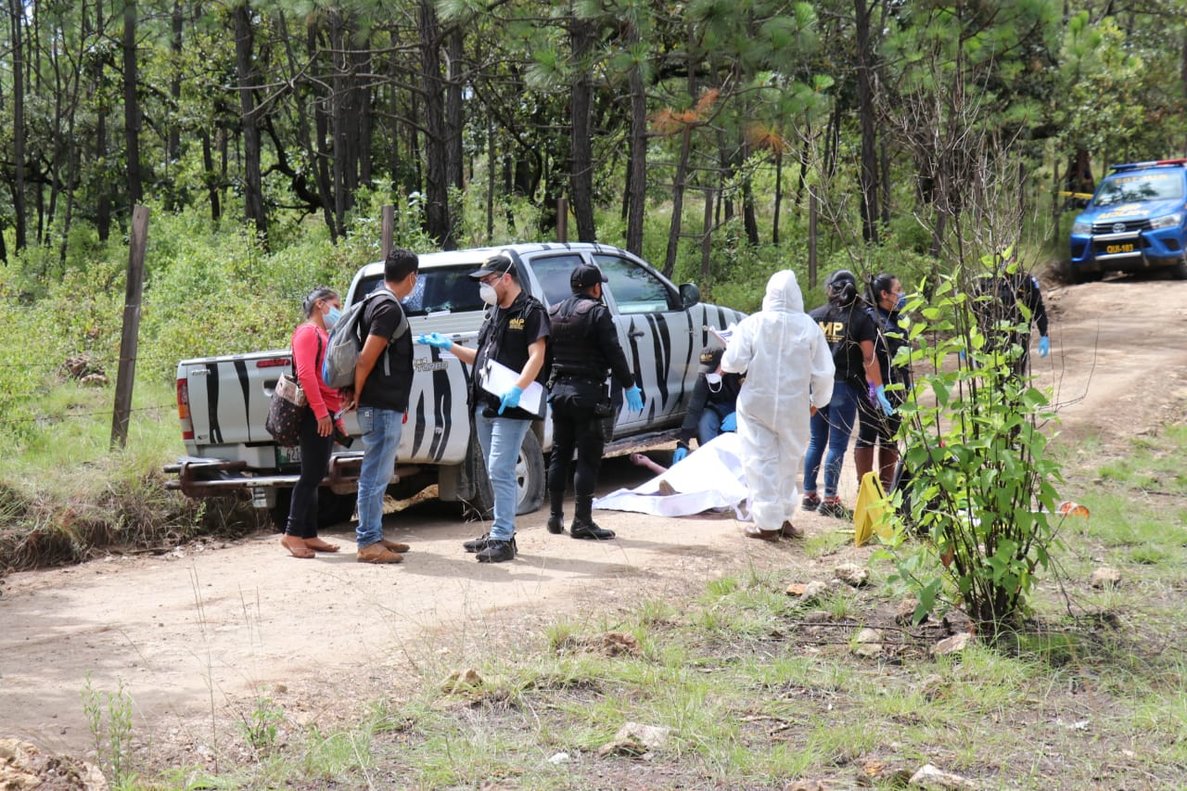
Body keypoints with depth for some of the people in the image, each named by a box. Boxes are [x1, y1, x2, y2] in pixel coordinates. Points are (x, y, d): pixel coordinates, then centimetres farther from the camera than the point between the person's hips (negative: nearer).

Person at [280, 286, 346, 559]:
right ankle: (292, 533, -7)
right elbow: (305, 373, -19)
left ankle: (309, 535, 12)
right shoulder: (308, 332, -7)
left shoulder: (324, 335, 22)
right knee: (311, 475, -10)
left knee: (315, 476, 10)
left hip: (326, 414, 9)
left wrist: (334, 412, 14)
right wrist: (321, 411, -23)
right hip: (315, 414, -9)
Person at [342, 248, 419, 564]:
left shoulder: (378, 304, 15)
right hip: (382, 407, -10)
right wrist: (357, 394, -9)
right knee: (375, 475, -6)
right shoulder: (389, 309, -16)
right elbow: (366, 359, -21)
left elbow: (367, 357, 20)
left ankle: (374, 536, 23)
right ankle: (367, 543, -3)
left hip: (384, 407, 10)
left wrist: (355, 395, 17)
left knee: (378, 475, 16)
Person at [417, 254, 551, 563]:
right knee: (498, 473, 14)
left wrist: (517, 388, -30)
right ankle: (500, 533, 21)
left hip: (511, 408, -9)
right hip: (484, 406, 9)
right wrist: (449, 346, 15)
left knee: (500, 471, -12)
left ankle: (503, 539, -11)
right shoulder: (494, 313, 19)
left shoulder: (531, 311, -7)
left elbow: (537, 355, -17)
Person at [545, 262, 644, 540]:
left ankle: (555, 516, 19)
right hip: (586, 392, -7)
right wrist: (629, 386, -5)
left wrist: (549, 386, 21)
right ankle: (582, 521, -6)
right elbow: (614, 353, -13)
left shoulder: (553, 314, 11)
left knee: (560, 454, 15)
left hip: (559, 390, 7)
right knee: (588, 458, -4)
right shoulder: (597, 313, -9)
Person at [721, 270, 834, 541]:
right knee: (787, 462, 18)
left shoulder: (753, 323, -10)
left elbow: (733, 362, -10)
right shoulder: (809, 327, -5)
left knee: (761, 462, 3)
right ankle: (783, 518, 23)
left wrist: (724, 365, 14)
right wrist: (818, 400, 17)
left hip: (757, 404, -2)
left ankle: (768, 523, 1)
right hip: (794, 407, 2)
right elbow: (823, 372, 0)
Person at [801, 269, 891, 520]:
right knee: (837, 445, 1)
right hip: (844, 387, -3)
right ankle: (829, 500, 1)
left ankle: (809, 495, 17)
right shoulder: (861, 318, -4)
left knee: (816, 442, 14)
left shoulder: (815, 317, 4)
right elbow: (869, 358, -9)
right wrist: (878, 390, -6)